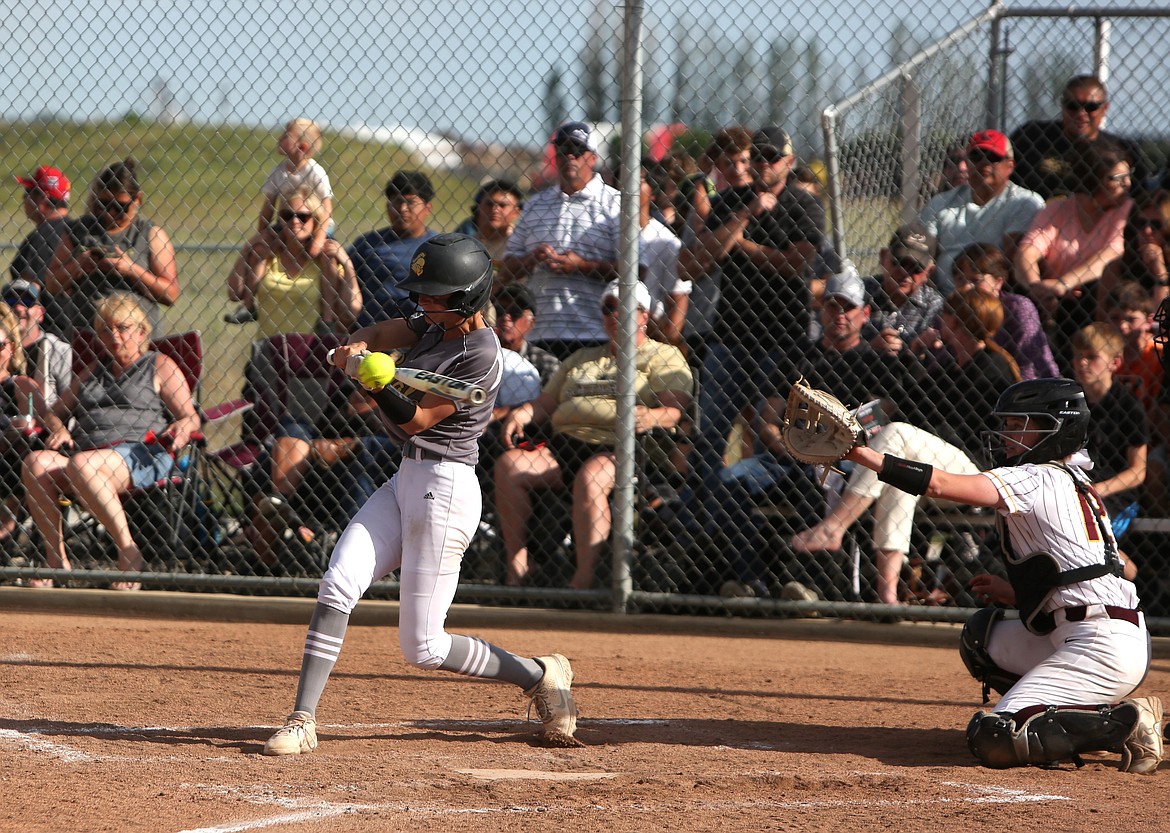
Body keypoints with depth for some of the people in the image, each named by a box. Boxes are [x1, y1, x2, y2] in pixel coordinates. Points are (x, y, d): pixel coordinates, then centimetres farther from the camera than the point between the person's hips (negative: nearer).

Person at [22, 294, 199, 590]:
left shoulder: (160, 366, 18)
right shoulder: (92, 373, 33)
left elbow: (190, 418, 8)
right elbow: (54, 412, 32)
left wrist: (181, 428, -16)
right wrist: (58, 429, 8)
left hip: (140, 452, -5)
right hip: (85, 451, 5)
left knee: (83, 465, -39)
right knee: (35, 463, -29)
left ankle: (128, 551, -31)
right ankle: (56, 562, -28)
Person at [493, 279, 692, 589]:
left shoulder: (663, 357, 12)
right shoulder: (582, 359, 31)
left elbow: (677, 409, -4)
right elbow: (546, 403, 27)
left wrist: (651, 418, -27)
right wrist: (521, 414, 4)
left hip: (618, 448, -6)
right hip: (564, 444, 6)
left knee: (590, 477, -39)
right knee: (509, 463, -21)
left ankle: (584, 579, -43)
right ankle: (516, 566, -21)